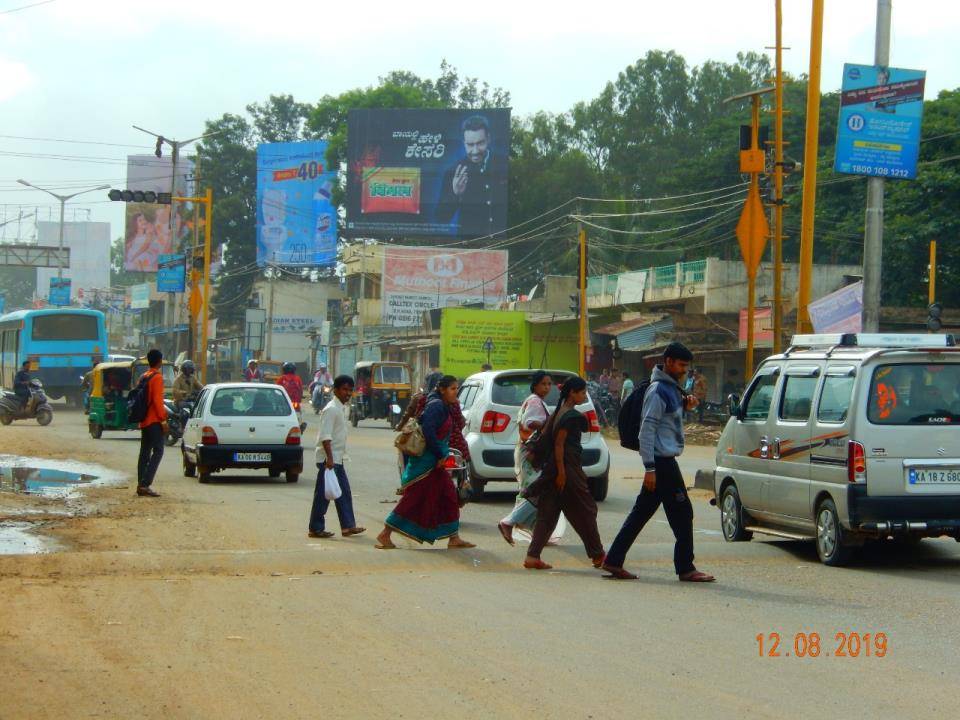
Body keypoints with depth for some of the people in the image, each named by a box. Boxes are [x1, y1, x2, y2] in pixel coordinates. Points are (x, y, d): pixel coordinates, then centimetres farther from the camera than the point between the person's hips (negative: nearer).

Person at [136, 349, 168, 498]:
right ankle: (145, 484, -19)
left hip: (144, 421, 9)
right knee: (158, 452, -10)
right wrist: (163, 419, -16)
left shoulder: (144, 377, 14)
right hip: (154, 421, -9)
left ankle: (140, 485, 9)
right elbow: (157, 400, -18)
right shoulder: (157, 377, -12)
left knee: (144, 453, 11)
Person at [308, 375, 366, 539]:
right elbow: (325, 436, -22)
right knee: (323, 494, -4)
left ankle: (348, 526, 15)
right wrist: (329, 458, -26)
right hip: (328, 458, -10)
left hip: (337, 458, 10)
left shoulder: (344, 407, 14)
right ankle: (315, 529, 2)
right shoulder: (331, 409, -16)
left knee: (344, 492, 11)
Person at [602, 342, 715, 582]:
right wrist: (650, 467, -21)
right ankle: (685, 569, 2)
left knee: (641, 512, 10)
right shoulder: (658, 390, -15)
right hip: (662, 461, -10)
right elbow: (647, 429, -19)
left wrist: (685, 405, 8)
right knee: (682, 513, -4)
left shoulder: (671, 388, 15)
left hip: (665, 461, 10)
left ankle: (614, 561, 12)